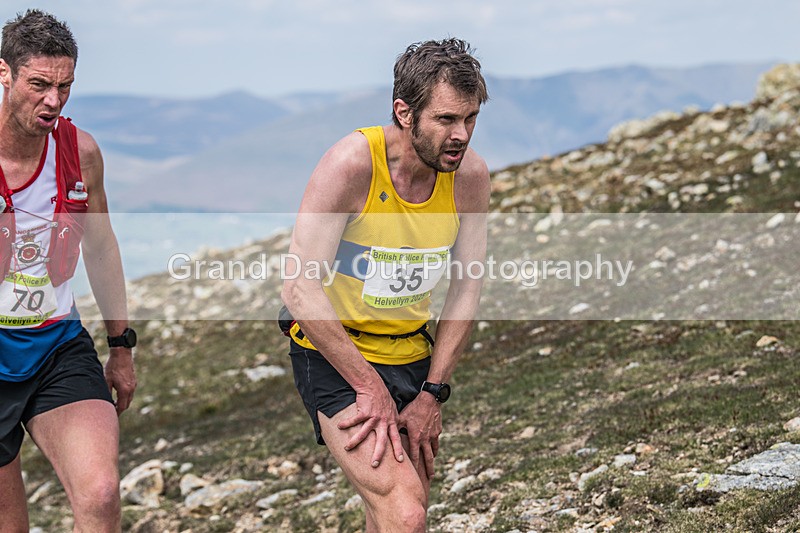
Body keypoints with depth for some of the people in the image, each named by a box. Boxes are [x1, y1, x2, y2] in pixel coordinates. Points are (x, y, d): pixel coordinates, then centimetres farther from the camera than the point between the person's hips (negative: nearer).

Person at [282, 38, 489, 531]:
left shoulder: (470, 174, -7)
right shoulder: (351, 163, -22)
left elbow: (467, 287, 2)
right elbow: (300, 288, -23)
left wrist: (433, 392, -3)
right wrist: (370, 389, -20)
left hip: (413, 354, 6)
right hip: (334, 356, -6)